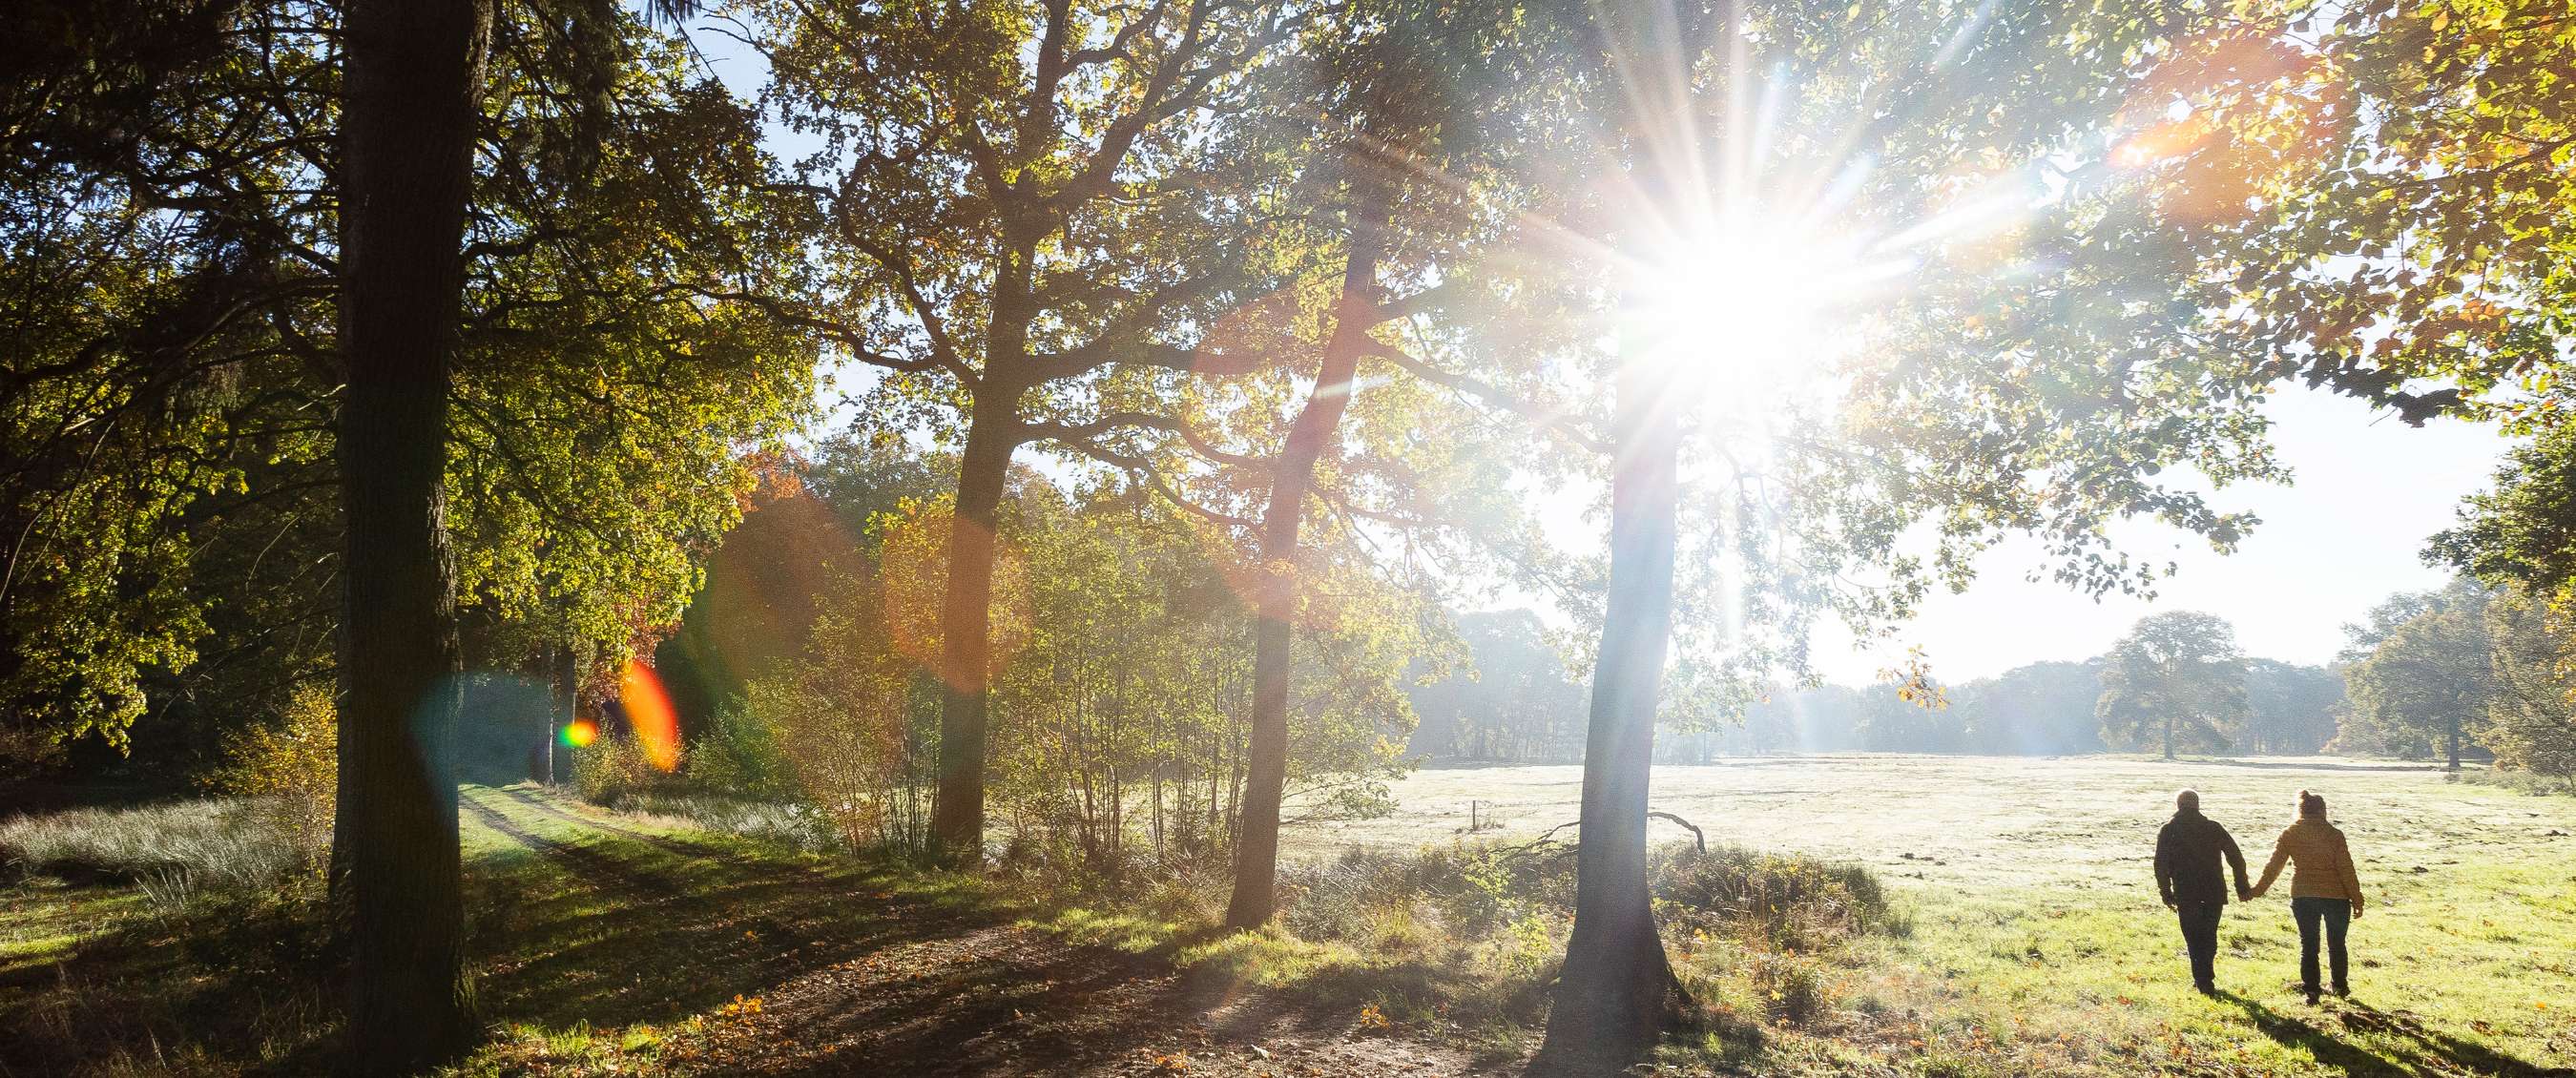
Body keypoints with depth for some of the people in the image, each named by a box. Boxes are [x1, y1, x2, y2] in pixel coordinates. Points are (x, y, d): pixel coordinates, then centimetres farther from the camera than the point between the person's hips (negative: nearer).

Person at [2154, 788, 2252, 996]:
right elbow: (2236, 858, 4)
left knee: (2194, 940, 5)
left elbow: (2161, 865, -3)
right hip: (2214, 893, 2)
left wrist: (2166, 893, 4)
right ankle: (2205, 977, 22)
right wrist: (2242, 886, 10)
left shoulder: (2168, 831, 0)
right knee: (2209, 936, 17)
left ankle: (2203, 981, 0)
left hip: (2185, 895, -2)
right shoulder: (2213, 828, 4)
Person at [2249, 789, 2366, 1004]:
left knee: (2308, 945, 8)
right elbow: (2346, 869, -9)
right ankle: (2340, 986, 32)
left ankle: (2311, 992, 6)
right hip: (2336, 896, -1)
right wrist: (2356, 899, -2)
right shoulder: (2334, 834, -8)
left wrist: (2258, 890, 12)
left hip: (2302, 897, 1)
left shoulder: (2290, 834, -1)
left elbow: (2273, 865, 2)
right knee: (2336, 944, 18)